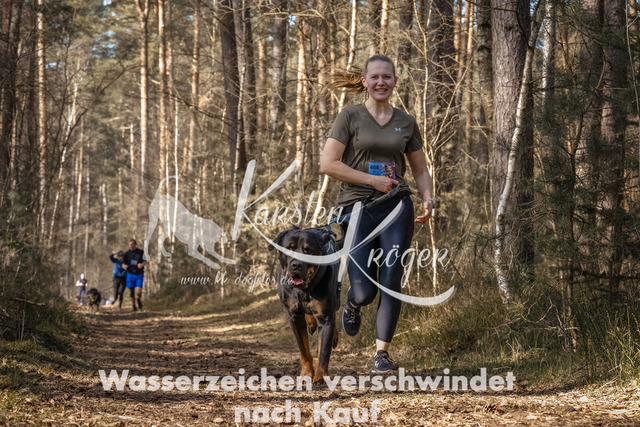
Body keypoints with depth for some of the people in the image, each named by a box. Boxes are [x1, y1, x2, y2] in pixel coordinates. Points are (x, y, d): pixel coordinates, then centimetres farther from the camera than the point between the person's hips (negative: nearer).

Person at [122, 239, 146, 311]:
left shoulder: (141, 252, 2)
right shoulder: (126, 254, 4)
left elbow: (145, 262, 6)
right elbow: (123, 264, 8)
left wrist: (142, 264, -17)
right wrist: (124, 266, -17)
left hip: (139, 274, -1)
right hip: (130, 274, 1)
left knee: (138, 291, -15)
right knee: (132, 292, 0)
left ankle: (139, 300, 18)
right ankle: (134, 306, 20)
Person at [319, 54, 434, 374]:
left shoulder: (406, 123, 11)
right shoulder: (350, 117, 0)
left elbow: (420, 169, 20)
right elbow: (328, 164, -7)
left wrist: (428, 200, 2)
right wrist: (372, 180, -11)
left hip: (396, 207, 2)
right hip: (357, 208, -2)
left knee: (391, 284, -7)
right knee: (364, 292, -5)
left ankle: (382, 353, 4)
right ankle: (352, 306, 32)